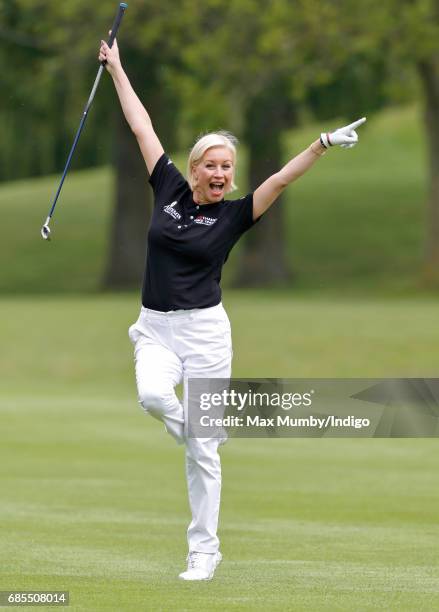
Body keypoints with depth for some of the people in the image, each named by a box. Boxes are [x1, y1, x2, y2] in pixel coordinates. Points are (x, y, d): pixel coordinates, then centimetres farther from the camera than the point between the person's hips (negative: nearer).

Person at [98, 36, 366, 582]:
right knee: (153, 395, -31)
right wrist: (116, 69, 15)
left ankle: (203, 550, 6)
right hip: (155, 329, 2)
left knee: (202, 452, -2)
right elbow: (141, 126, 9)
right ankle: (198, 438, 3)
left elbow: (282, 178, -12)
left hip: (205, 331, -2)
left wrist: (324, 144, -26)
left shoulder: (234, 216, -1)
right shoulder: (169, 190, 5)